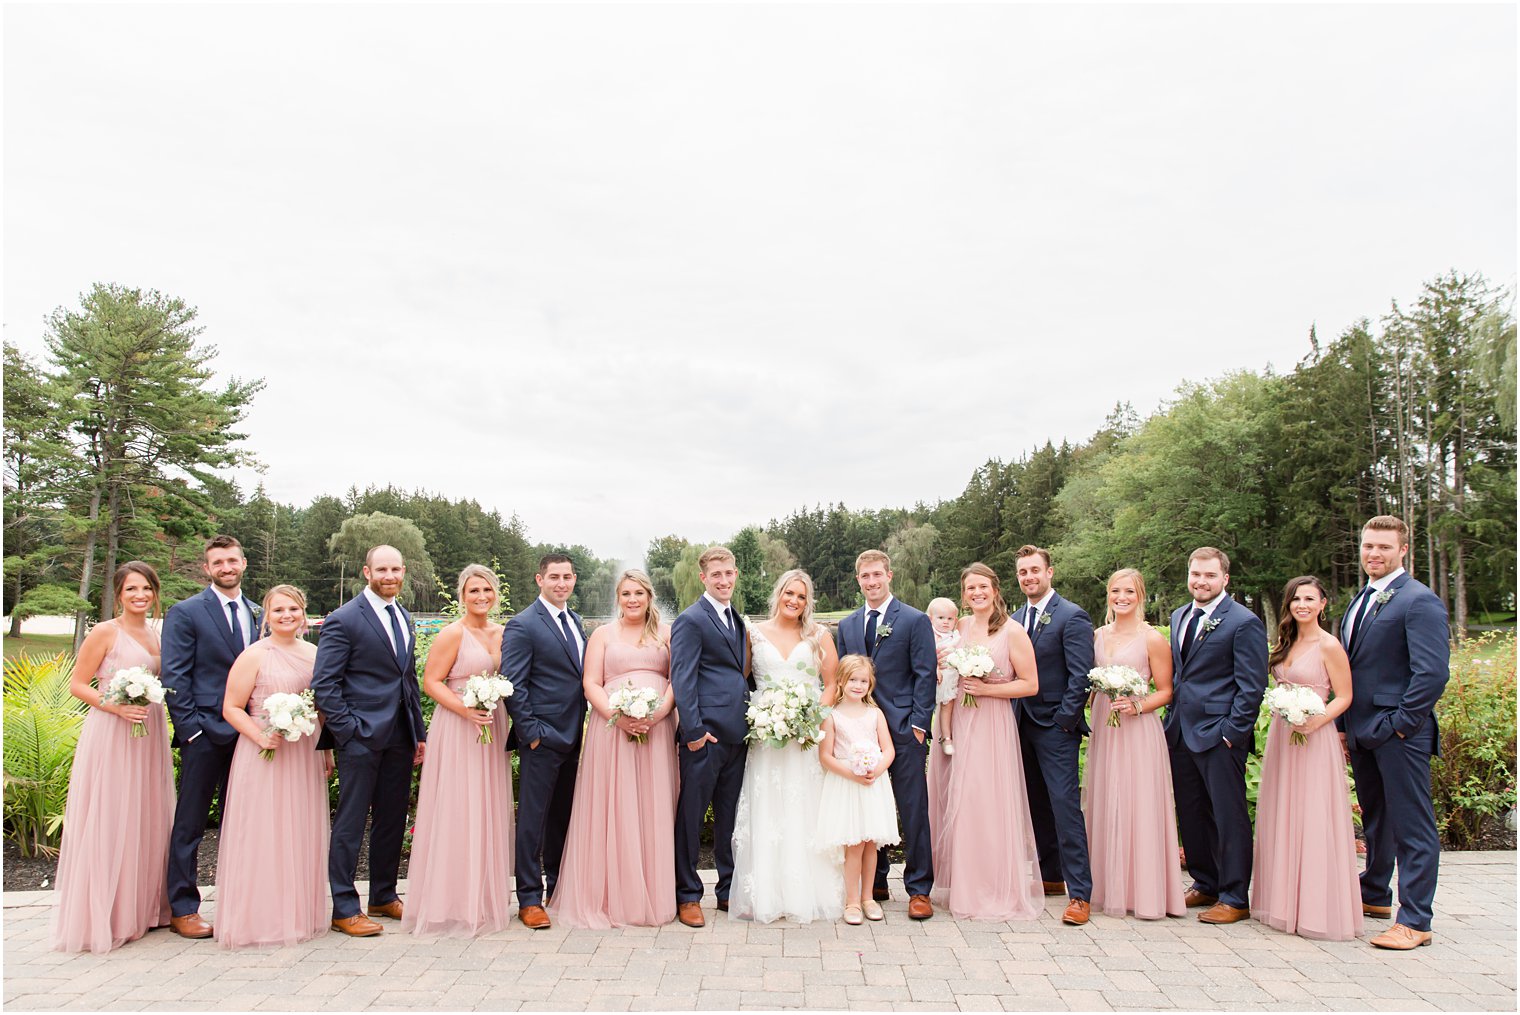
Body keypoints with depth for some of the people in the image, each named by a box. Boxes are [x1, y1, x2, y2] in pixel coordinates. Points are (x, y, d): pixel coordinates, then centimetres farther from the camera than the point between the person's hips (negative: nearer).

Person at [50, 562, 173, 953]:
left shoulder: (156, 635, 12)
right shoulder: (105, 633, -6)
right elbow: (77, 684, -7)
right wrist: (116, 706, -19)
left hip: (149, 735, 7)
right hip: (110, 735, -6)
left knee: (146, 821, 11)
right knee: (107, 822, -2)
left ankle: (140, 907, 23)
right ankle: (101, 914, 9)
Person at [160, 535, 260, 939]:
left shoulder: (256, 614, 12)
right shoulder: (185, 613, -3)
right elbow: (174, 678, -7)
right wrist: (191, 728, -13)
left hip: (247, 733, 5)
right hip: (205, 734, -5)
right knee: (190, 823, 3)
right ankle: (183, 909, 12)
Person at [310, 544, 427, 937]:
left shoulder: (404, 618, 14)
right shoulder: (344, 619, -9)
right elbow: (324, 683, -12)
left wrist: (419, 731, 15)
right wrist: (347, 729, -16)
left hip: (400, 738, 7)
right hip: (361, 737, -7)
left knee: (392, 820, 14)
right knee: (350, 823, 2)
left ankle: (384, 897, 27)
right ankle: (344, 909, 12)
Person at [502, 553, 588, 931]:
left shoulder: (575, 622, 14)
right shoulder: (523, 626, -10)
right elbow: (512, 685, -13)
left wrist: (584, 723, 11)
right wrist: (530, 732, -15)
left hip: (573, 737, 8)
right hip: (542, 739, -7)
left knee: (563, 815, 16)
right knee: (533, 819, 0)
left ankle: (557, 886, 29)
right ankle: (529, 899, 8)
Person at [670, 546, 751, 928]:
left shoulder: (737, 620, 17)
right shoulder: (691, 620, -8)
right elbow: (682, 680, -13)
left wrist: (750, 722, 12)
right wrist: (693, 731, -18)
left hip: (737, 734, 8)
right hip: (706, 735, -8)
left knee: (730, 816, 15)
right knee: (691, 815, 2)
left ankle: (729, 890, 26)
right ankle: (687, 896, 13)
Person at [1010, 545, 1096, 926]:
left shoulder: (1072, 616, -9)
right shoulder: (1015, 619, 12)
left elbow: (1080, 676, -13)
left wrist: (1063, 721, -16)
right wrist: (1014, 718, 4)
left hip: (1055, 727, -7)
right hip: (1023, 725, 7)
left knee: (1065, 805, -9)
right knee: (1038, 805, 14)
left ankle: (1080, 893, -5)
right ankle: (1051, 876, 26)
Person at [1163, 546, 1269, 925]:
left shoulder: (1243, 623, -9)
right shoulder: (1179, 617, 14)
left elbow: (1252, 685, -11)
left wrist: (1232, 731, -15)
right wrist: (1171, 718, 13)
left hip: (1220, 735, -7)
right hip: (1180, 733, 7)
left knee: (1229, 816, 2)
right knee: (1190, 814, 14)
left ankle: (1234, 898, 12)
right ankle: (1205, 884, 28)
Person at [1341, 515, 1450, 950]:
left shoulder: (1420, 601, -11)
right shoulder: (1360, 602, 15)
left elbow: (1433, 673, -19)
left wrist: (1398, 723, -16)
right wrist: (1345, 727, 13)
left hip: (1400, 734, -8)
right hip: (1362, 733, 8)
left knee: (1413, 827, -1)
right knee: (1375, 819, 20)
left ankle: (1414, 921, 5)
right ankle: (1375, 895, 34)